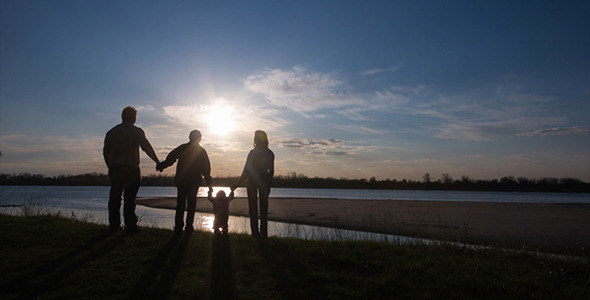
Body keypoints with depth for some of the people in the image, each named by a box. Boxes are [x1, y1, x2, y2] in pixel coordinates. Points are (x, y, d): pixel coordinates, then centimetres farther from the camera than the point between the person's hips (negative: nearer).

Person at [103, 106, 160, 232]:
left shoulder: (111, 132, 11)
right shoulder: (137, 131, -4)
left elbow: (106, 152, 14)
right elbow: (147, 147, -8)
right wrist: (158, 162, -3)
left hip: (115, 169, 4)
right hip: (131, 169, -4)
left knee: (114, 198, 11)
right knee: (129, 198, -2)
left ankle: (113, 225, 15)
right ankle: (130, 226, -3)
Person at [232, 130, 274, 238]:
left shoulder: (253, 153, -10)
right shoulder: (270, 153, 2)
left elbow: (246, 171, -12)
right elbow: (271, 171, 5)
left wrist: (236, 185, -5)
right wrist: (269, 185, 14)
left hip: (253, 181, -3)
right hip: (264, 180, 4)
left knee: (253, 207, 5)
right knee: (263, 208, 9)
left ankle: (255, 232, 5)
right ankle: (263, 232, 9)